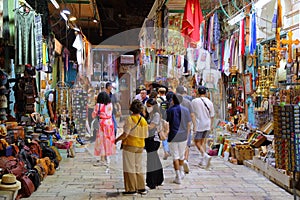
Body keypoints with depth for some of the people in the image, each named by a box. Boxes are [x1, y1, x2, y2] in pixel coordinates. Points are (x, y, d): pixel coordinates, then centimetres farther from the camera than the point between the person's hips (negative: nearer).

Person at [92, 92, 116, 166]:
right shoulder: (110, 105, 2)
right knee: (108, 140, 14)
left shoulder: (98, 105, -10)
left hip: (102, 124, -4)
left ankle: (99, 159, -1)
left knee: (100, 141, 0)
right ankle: (107, 158, 23)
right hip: (110, 123, 4)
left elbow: (93, 115, -4)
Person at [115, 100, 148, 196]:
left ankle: (131, 189, 6)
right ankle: (141, 188, 18)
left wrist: (117, 139, -3)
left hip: (129, 145, -6)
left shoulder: (129, 119, -14)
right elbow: (146, 136, 7)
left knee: (130, 168, 3)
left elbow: (125, 134, -18)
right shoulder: (144, 120, 4)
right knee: (138, 167, 16)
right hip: (140, 146, 6)